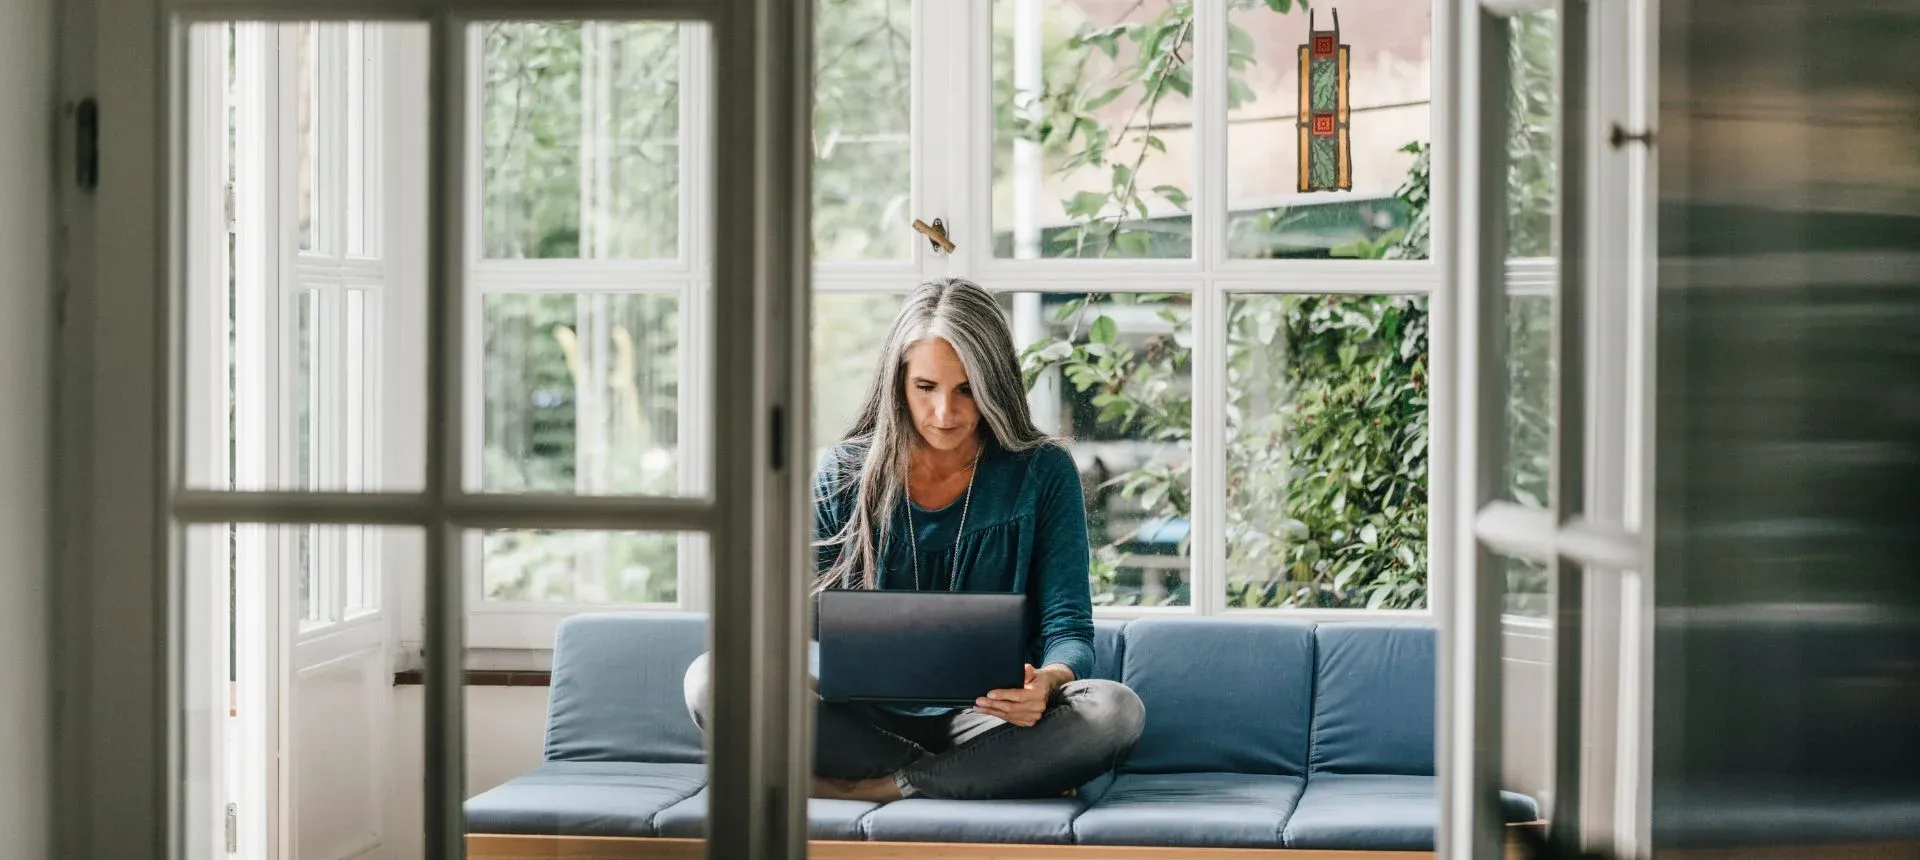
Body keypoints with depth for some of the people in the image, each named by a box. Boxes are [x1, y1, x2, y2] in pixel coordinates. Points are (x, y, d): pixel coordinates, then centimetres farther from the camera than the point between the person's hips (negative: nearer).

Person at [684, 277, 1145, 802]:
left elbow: (1069, 628, -2)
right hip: (867, 722, 1)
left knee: (1116, 712, -32)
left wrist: (1045, 682, -27)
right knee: (710, 680, -24)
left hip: (986, 721, -1)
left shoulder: (1043, 474, 1)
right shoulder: (843, 475, 5)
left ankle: (873, 788, -23)